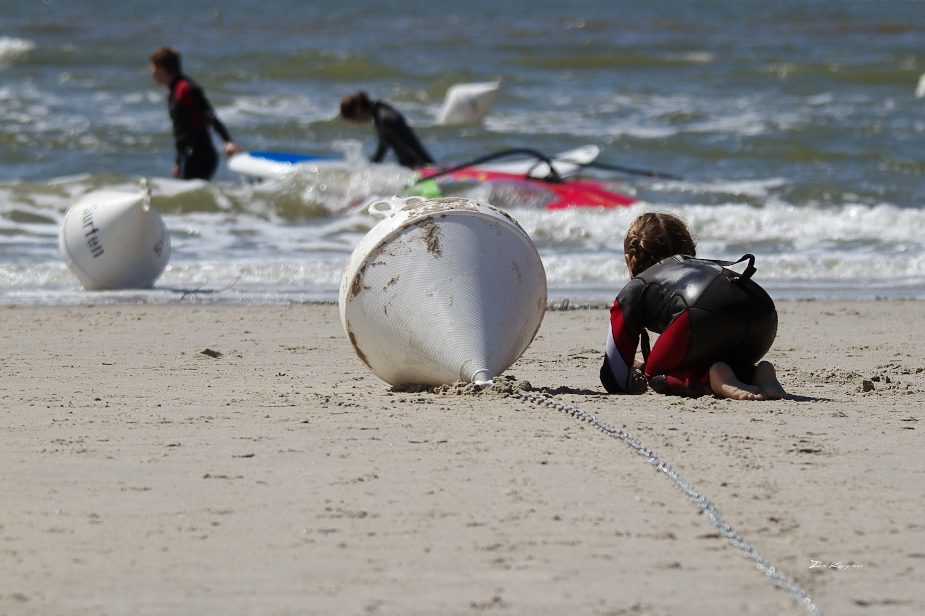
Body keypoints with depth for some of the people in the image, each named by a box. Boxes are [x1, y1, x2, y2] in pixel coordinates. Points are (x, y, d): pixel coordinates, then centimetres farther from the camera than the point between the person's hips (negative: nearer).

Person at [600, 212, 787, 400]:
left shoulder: (635, 289, 29)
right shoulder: (706, 266, 44)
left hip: (704, 317, -6)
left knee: (657, 375, 20)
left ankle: (713, 378, -9)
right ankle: (759, 375, 3)